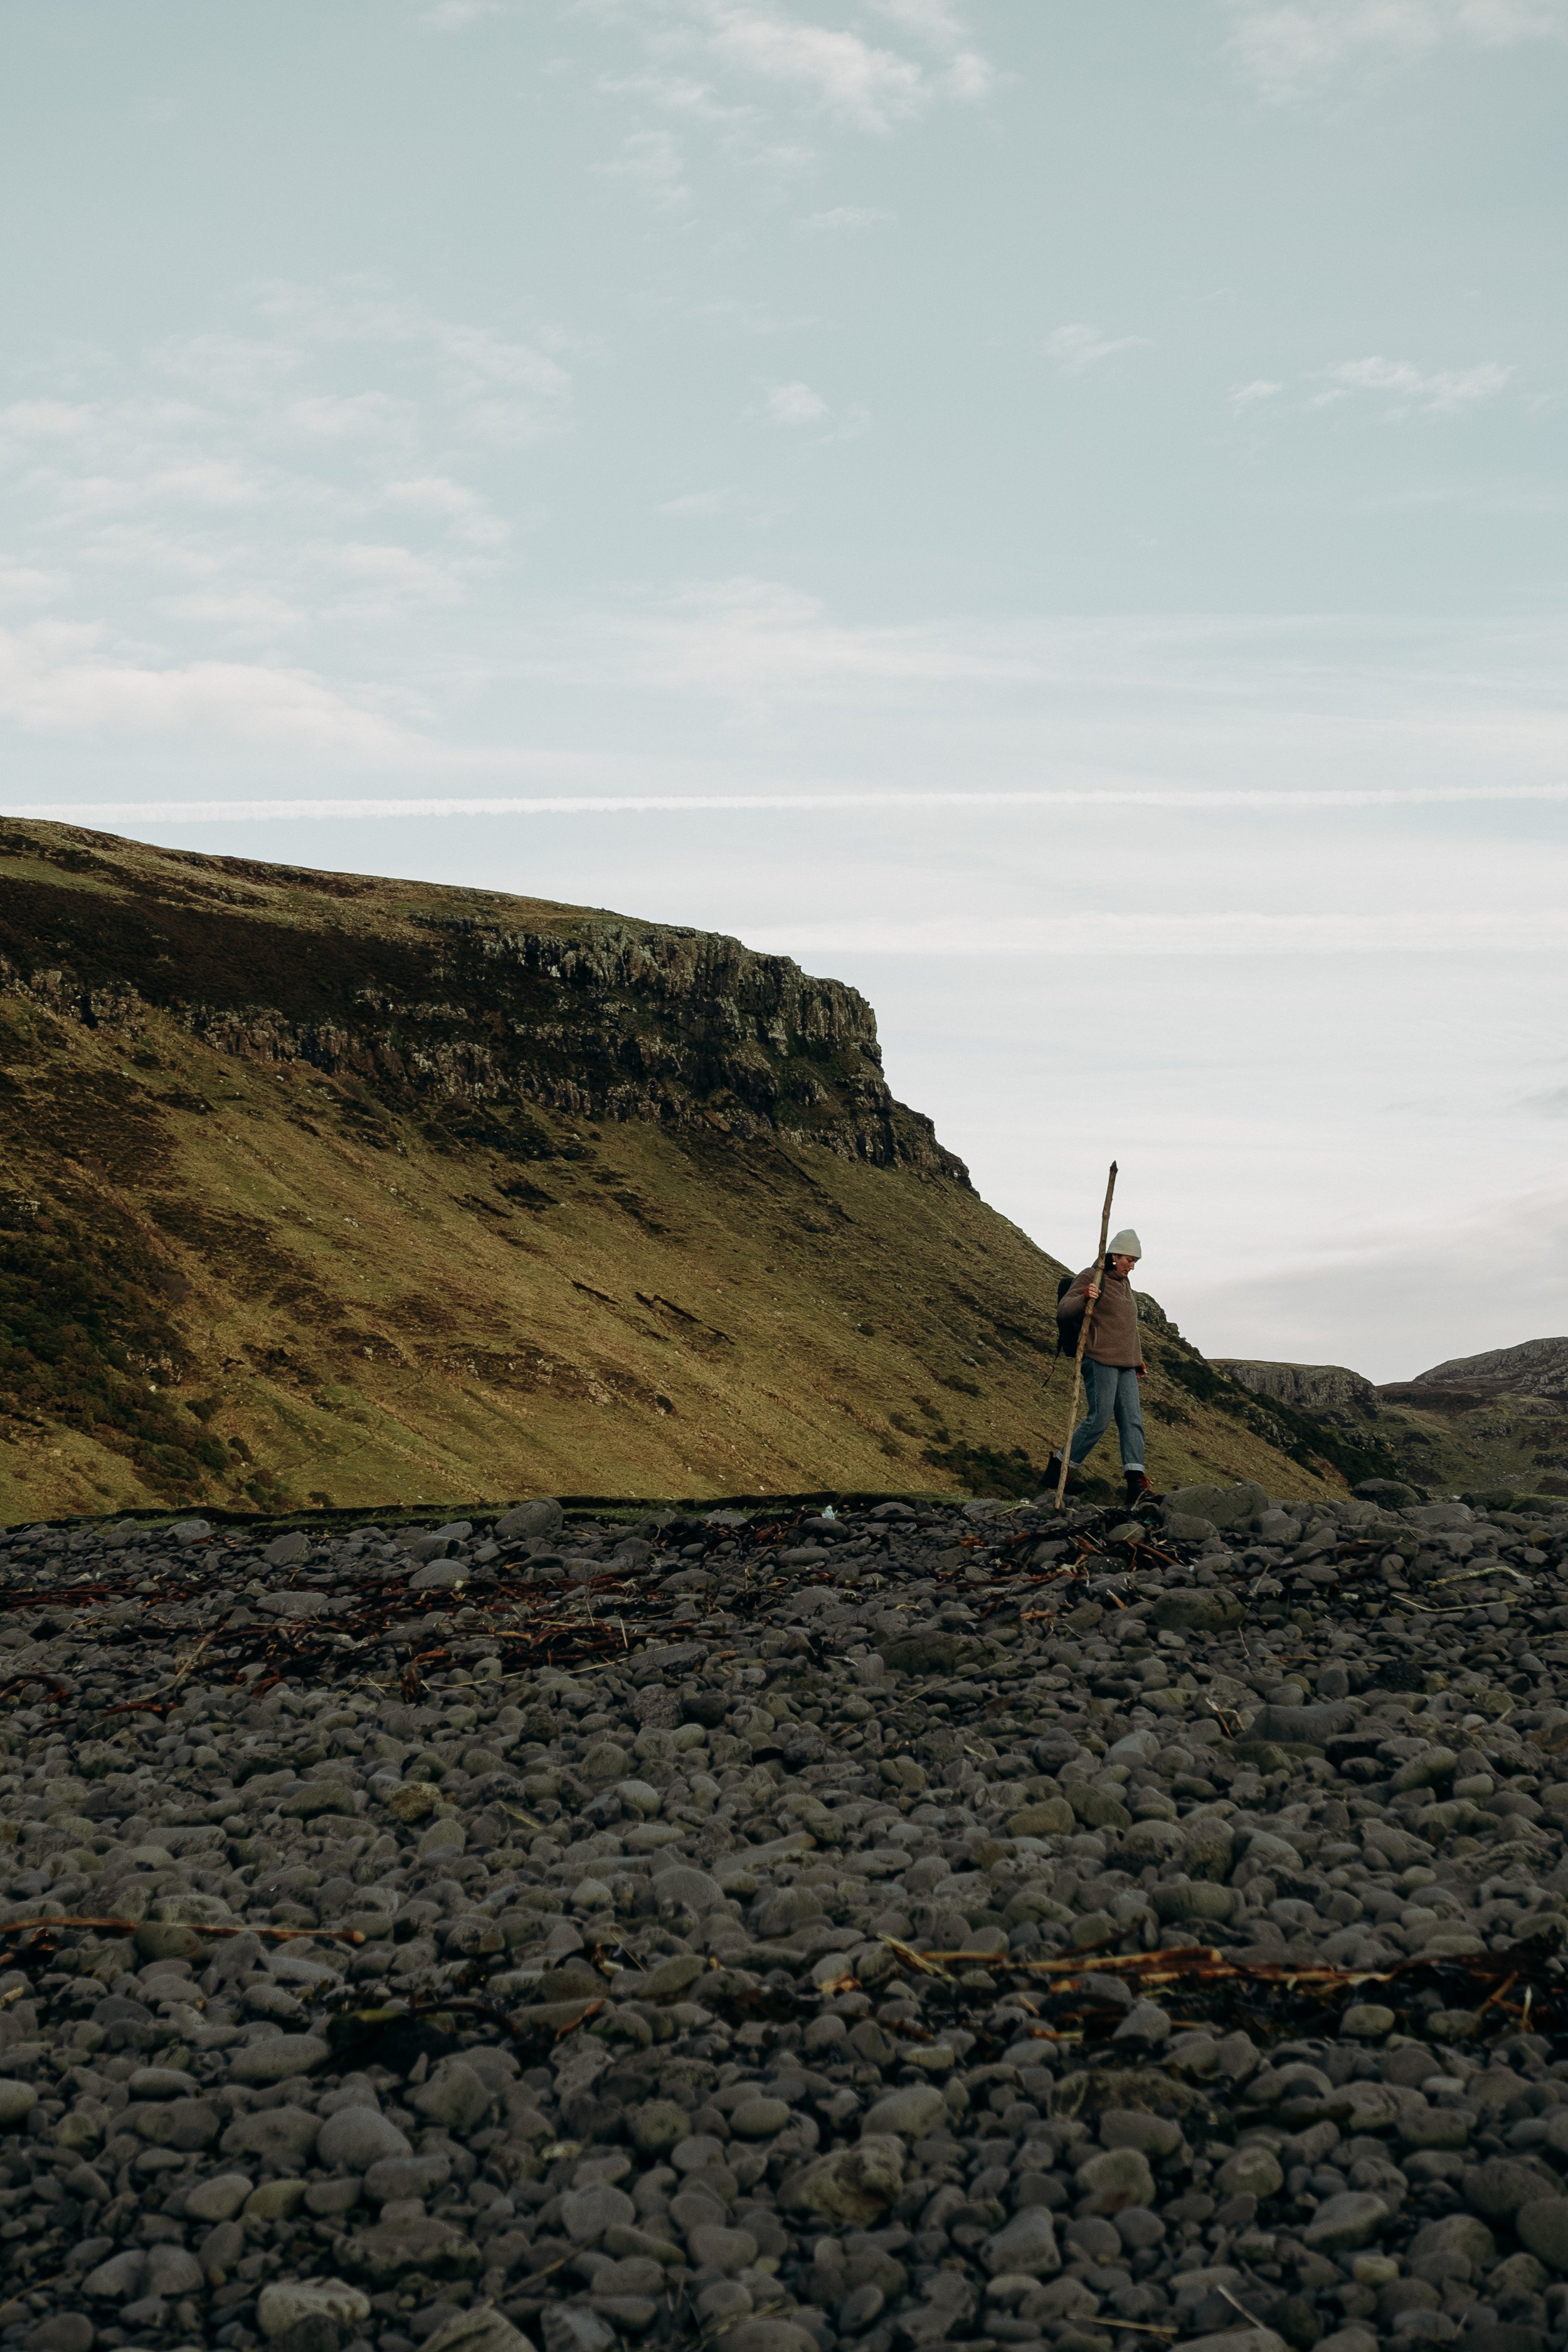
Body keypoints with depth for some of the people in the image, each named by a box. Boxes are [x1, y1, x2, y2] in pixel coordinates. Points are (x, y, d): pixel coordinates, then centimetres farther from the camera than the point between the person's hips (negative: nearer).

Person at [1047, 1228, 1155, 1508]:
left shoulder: (1124, 1284, 20)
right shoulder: (1090, 1277, -5)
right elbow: (1063, 1309, -14)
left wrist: (1138, 1358, 31)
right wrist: (1083, 1297, -34)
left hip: (1125, 1365, 8)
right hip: (1100, 1360, -8)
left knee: (1132, 1419, -3)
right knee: (1100, 1418, -11)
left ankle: (1136, 1485, -10)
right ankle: (1059, 1467, 3)